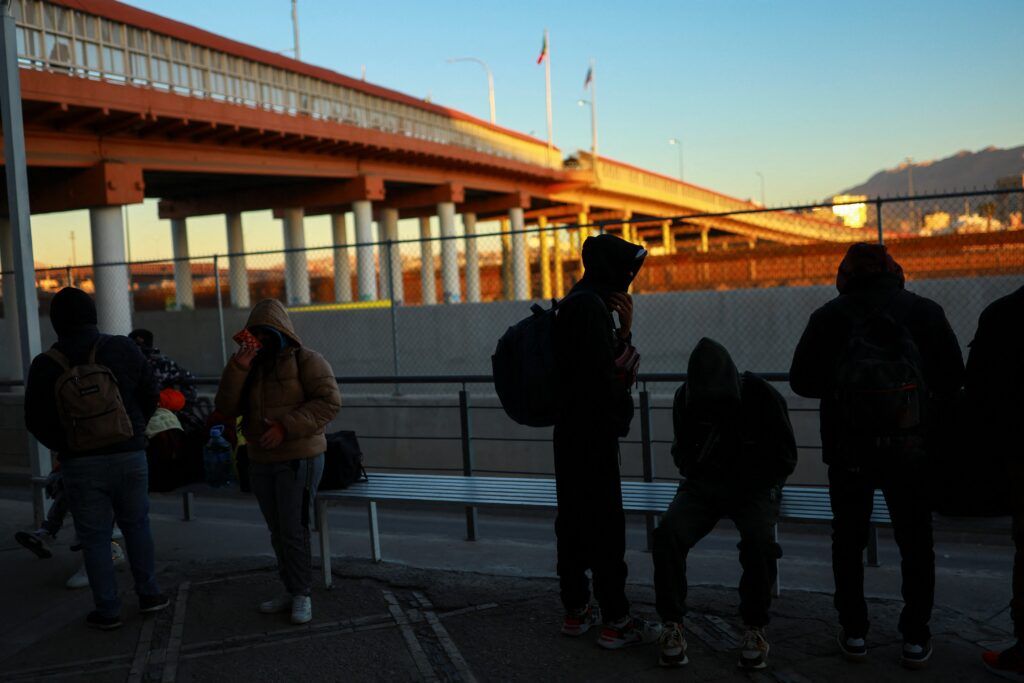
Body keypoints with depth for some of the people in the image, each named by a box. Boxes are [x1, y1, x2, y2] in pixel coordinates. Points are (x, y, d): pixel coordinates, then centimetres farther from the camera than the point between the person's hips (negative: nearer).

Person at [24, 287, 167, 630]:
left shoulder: (45, 366, -7)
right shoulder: (124, 350, -6)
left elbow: (35, 421, 0)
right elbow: (150, 396, 1)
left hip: (79, 463, -1)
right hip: (129, 456, 1)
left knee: (94, 537, 8)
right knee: (136, 525, 18)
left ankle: (107, 610, 13)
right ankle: (148, 594, 22)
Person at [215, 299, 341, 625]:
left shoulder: (306, 360, -4)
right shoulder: (251, 366, 13)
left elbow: (329, 400, -16)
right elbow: (226, 409, 1)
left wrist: (287, 427, -23)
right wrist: (238, 368, -13)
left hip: (299, 458, -6)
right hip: (261, 461, 6)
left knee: (294, 531, -6)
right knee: (278, 532, 11)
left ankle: (302, 596, 6)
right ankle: (291, 591, 22)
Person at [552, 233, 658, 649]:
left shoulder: (579, 304, 16)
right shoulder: (589, 306, -15)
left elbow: (608, 362, 17)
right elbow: (601, 374, -20)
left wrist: (623, 331, 2)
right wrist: (621, 411, -5)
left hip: (573, 432, 10)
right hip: (593, 432, -10)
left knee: (575, 521, 13)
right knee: (606, 526, -6)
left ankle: (576, 611, 22)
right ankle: (615, 622, -1)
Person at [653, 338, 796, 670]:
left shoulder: (763, 396, -13)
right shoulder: (685, 399, -6)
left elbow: (785, 459, -4)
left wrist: (742, 483, -9)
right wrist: (698, 473, -7)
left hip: (755, 487, -2)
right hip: (703, 485, 2)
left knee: (759, 539, -34)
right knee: (668, 533, -26)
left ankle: (754, 627, -14)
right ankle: (672, 625, -12)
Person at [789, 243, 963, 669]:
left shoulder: (828, 316, -2)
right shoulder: (925, 311, -1)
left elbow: (801, 381, 1)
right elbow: (954, 378, 0)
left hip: (847, 450, 0)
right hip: (912, 449, 0)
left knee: (848, 540, 13)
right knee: (915, 542, 13)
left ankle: (854, 633, 16)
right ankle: (915, 638, 15)